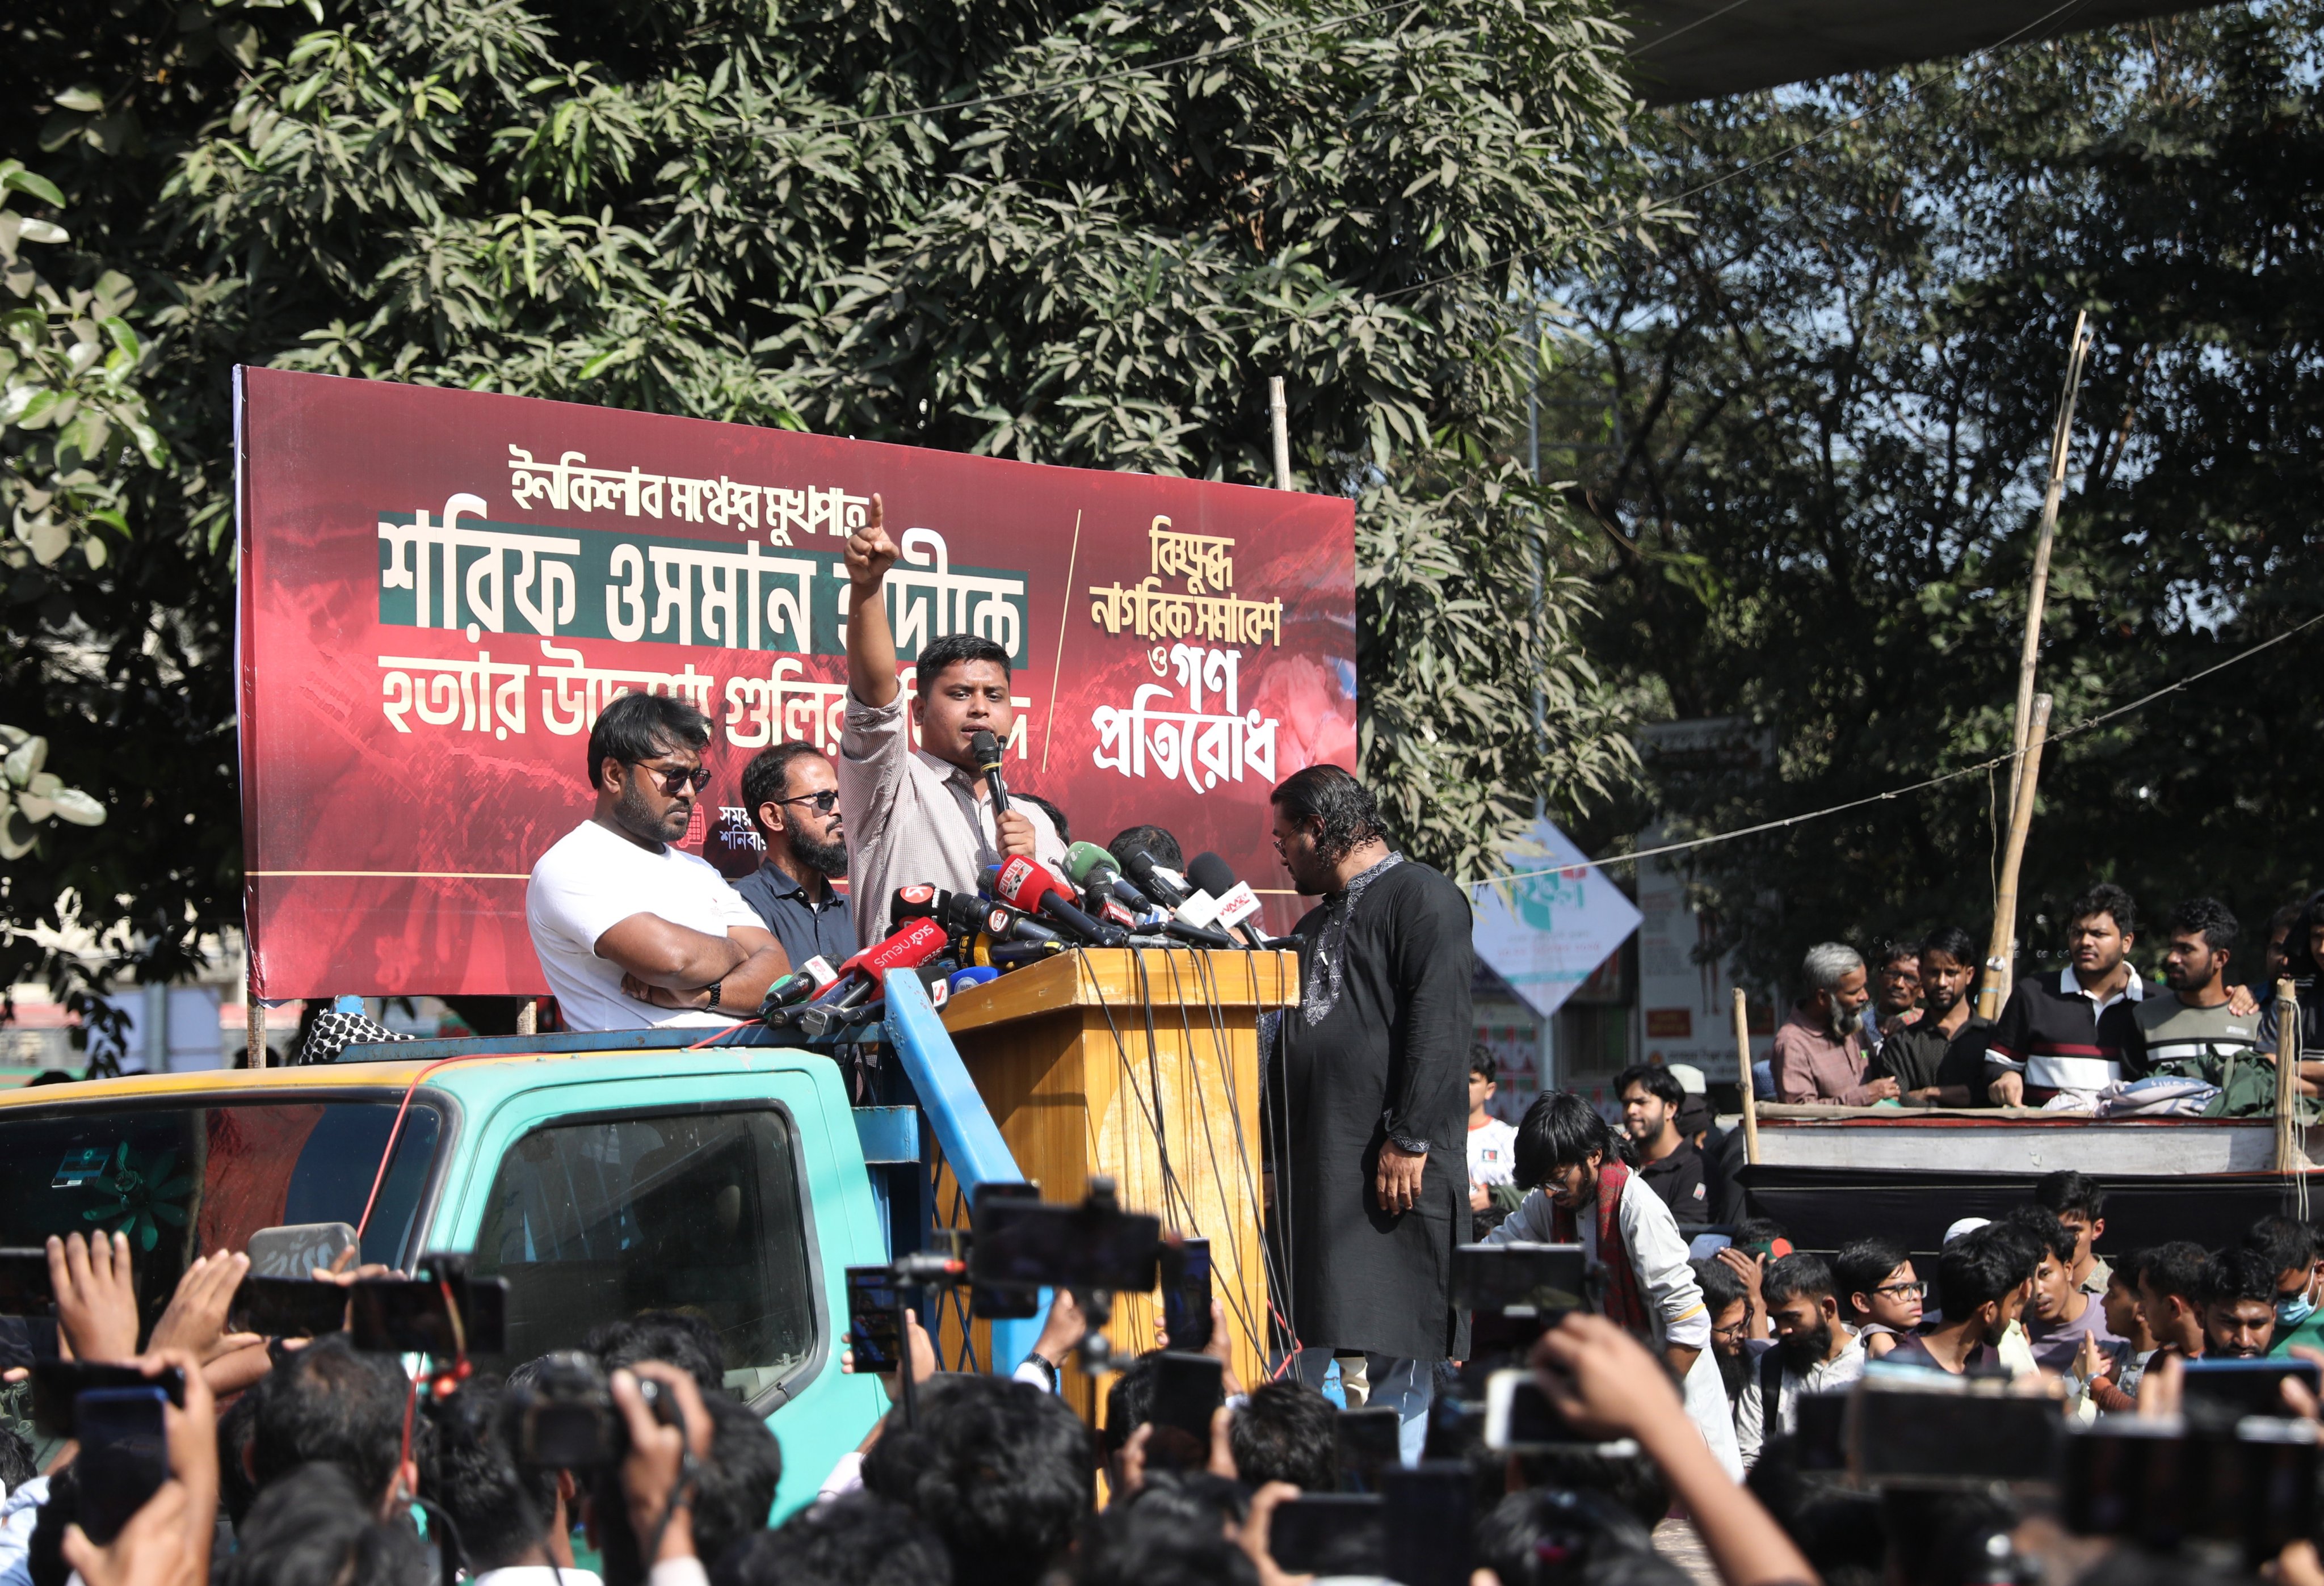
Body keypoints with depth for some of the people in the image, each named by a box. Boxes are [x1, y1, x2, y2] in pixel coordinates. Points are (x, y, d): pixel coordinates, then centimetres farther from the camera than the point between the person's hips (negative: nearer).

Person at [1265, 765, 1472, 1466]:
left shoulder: (1422, 897, -3)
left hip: (1392, 1167, -9)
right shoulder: (1317, 922, 25)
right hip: (1313, 1163, 9)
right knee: (1305, 1336, 5)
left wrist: (1409, 1140, -21)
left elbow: (1438, 1027, -14)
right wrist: (1270, 1154, 19)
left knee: (1397, 1351, -6)